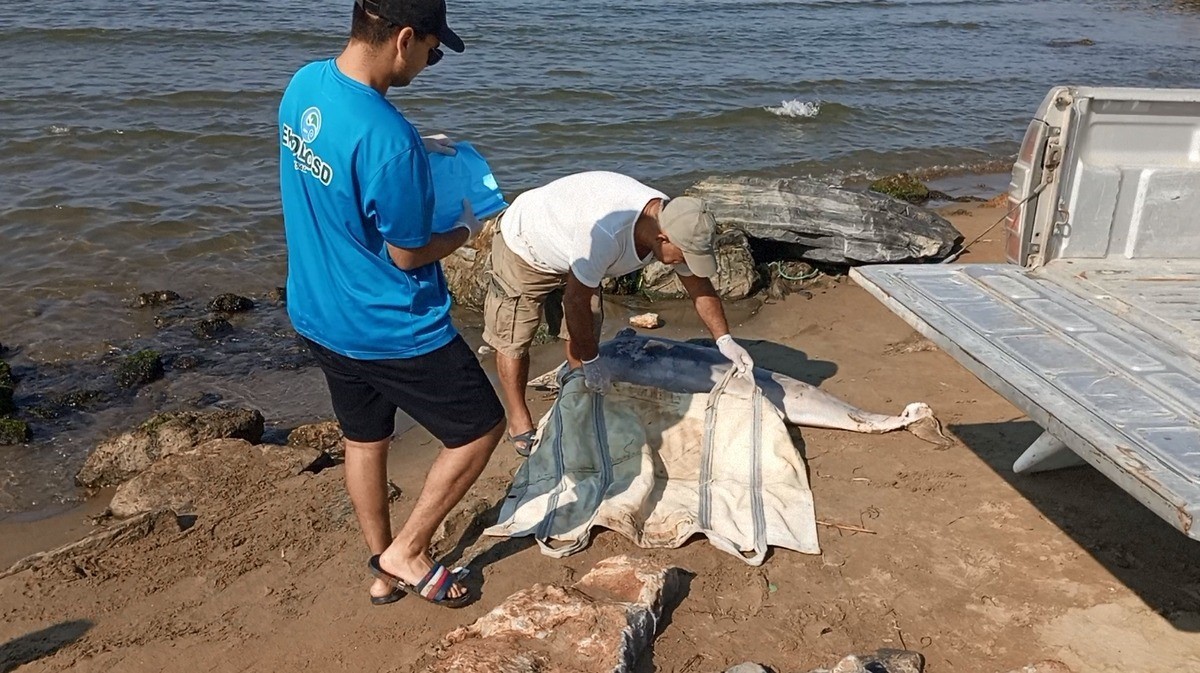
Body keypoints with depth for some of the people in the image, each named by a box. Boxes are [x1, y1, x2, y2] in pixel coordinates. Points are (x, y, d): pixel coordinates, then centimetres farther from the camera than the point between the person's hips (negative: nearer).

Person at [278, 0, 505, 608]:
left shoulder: (304, 83, -5)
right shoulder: (388, 141, -31)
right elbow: (409, 255, -19)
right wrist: (465, 229, -1)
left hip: (317, 316, 9)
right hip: (391, 331, -9)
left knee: (364, 437, 23)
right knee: (480, 428, 10)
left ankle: (384, 572, 40)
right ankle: (407, 552, 21)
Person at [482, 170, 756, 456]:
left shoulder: (674, 223, -21)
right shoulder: (605, 233, -45)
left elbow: (699, 284, -7)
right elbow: (576, 300, -35)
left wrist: (724, 339, -11)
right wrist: (591, 361, -24)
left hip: (571, 250, 7)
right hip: (523, 243, -6)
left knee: (585, 333, 7)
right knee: (514, 339, 0)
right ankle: (519, 421, 16)